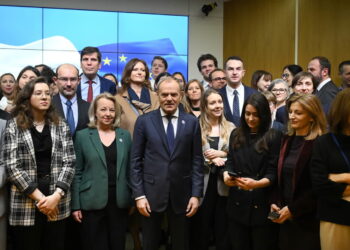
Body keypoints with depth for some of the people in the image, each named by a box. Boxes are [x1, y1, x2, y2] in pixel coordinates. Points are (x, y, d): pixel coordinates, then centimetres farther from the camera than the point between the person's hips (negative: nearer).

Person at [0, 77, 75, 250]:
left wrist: (56, 195, -11)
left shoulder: (60, 126, 7)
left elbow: (69, 162, 1)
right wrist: (38, 197, -12)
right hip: (25, 204, -2)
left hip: (57, 203, 2)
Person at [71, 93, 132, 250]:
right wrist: (75, 205, -4)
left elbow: (130, 169, 9)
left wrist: (133, 198, 5)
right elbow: (77, 172, -1)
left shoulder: (125, 135, 7)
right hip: (93, 202, -2)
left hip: (120, 202, 2)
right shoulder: (82, 135, 0)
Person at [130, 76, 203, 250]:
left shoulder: (192, 122, 3)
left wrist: (196, 194, -3)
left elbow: (197, 161, 3)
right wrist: (139, 195, -7)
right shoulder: (144, 121, -1)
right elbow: (135, 161, -1)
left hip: (181, 193, 1)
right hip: (151, 193, -1)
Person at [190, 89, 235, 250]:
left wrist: (221, 154, -12)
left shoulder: (230, 128, 7)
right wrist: (211, 159, -15)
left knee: (223, 228, 10)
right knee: (200, 228, 9)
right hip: (202, 185, -2)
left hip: (224, 185, 2)